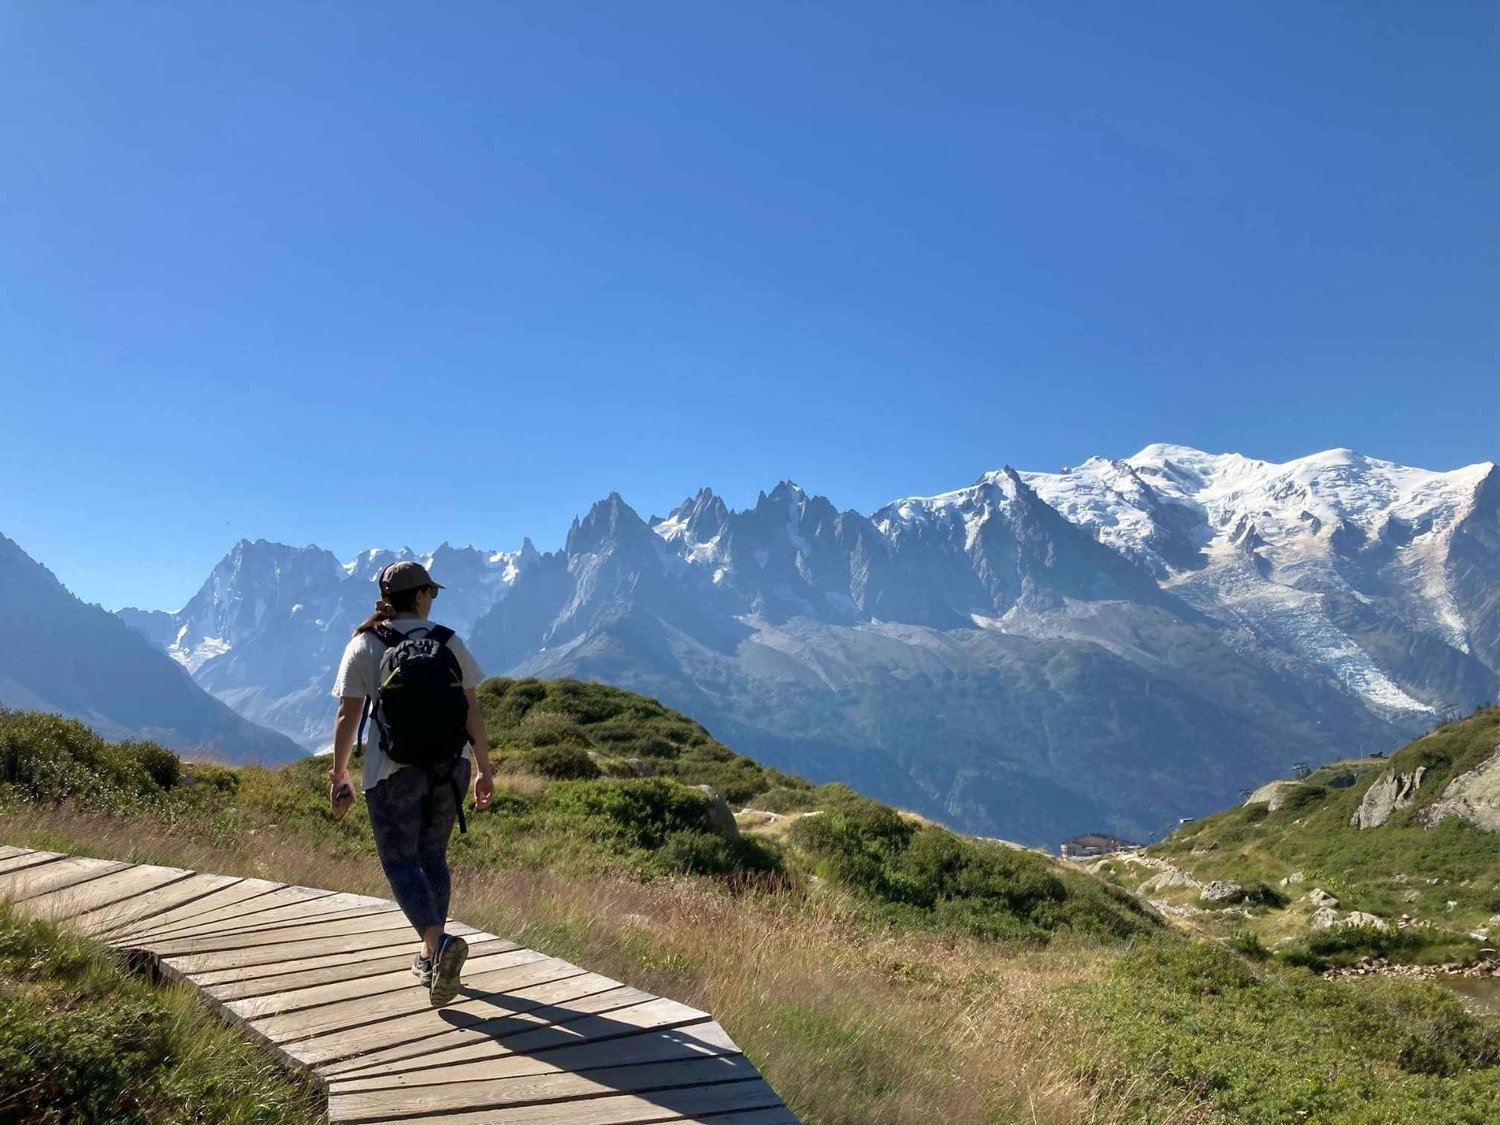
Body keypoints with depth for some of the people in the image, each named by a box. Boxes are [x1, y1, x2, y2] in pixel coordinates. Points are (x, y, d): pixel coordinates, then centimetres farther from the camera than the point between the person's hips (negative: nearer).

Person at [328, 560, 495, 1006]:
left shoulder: (364, 645, -2)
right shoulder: (448, 642, 3)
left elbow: (348, 715, -6)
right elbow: (471, 709, 1)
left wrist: (339, 773, 4)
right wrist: (483, 769, 8)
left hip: (393, 770, -3)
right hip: (449, 765, 3)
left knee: (400, 862, 3)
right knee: (432, 856, 17)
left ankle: (440, 942, -21)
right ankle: (431, 958, 22)